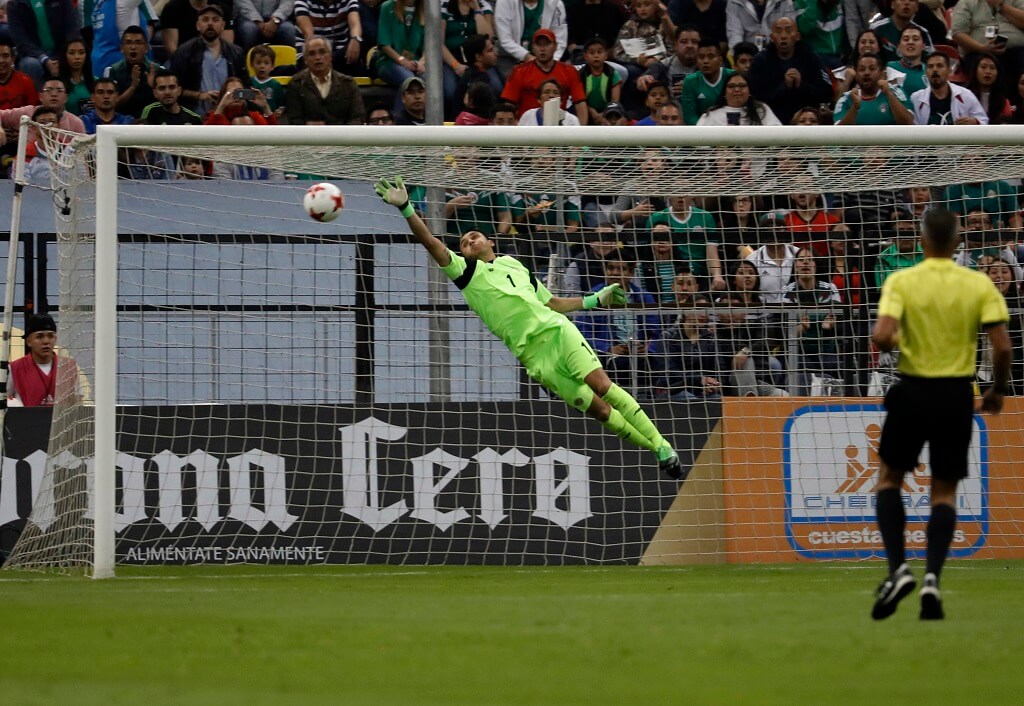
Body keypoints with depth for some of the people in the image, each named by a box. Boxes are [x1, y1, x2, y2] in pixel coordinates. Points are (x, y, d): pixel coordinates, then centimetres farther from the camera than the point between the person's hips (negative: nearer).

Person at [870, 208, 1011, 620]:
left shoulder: (901, 281, -8)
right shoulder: (980, 285, -4)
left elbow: (882, 336, -19)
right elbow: (1002, 347, -7)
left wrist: (887, 343, 5)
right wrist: (998, 390, 9)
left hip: (913, 390, -1)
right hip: (957, 395, 1)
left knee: (889, 478, 17)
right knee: (945, 492, 10)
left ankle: (898, 568, 0)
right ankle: (932, 578, -7)